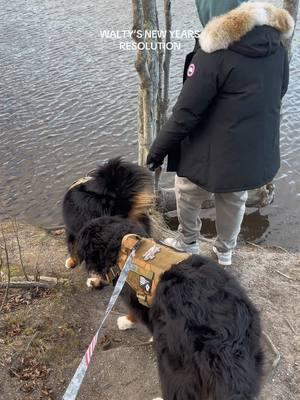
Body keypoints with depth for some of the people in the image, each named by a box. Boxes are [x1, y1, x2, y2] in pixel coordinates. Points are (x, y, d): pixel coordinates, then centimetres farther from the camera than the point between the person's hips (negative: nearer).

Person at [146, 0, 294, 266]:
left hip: (216, 154, -6)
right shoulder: (276, 43, -1)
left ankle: (187, 244, 40)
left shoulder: (215, 51, -22)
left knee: (187, 194, 21)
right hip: (259, 152, 6)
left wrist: (159, 149, -9)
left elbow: (187, 111, -20)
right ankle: (225, 251, 44)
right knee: (234, 201, 26)